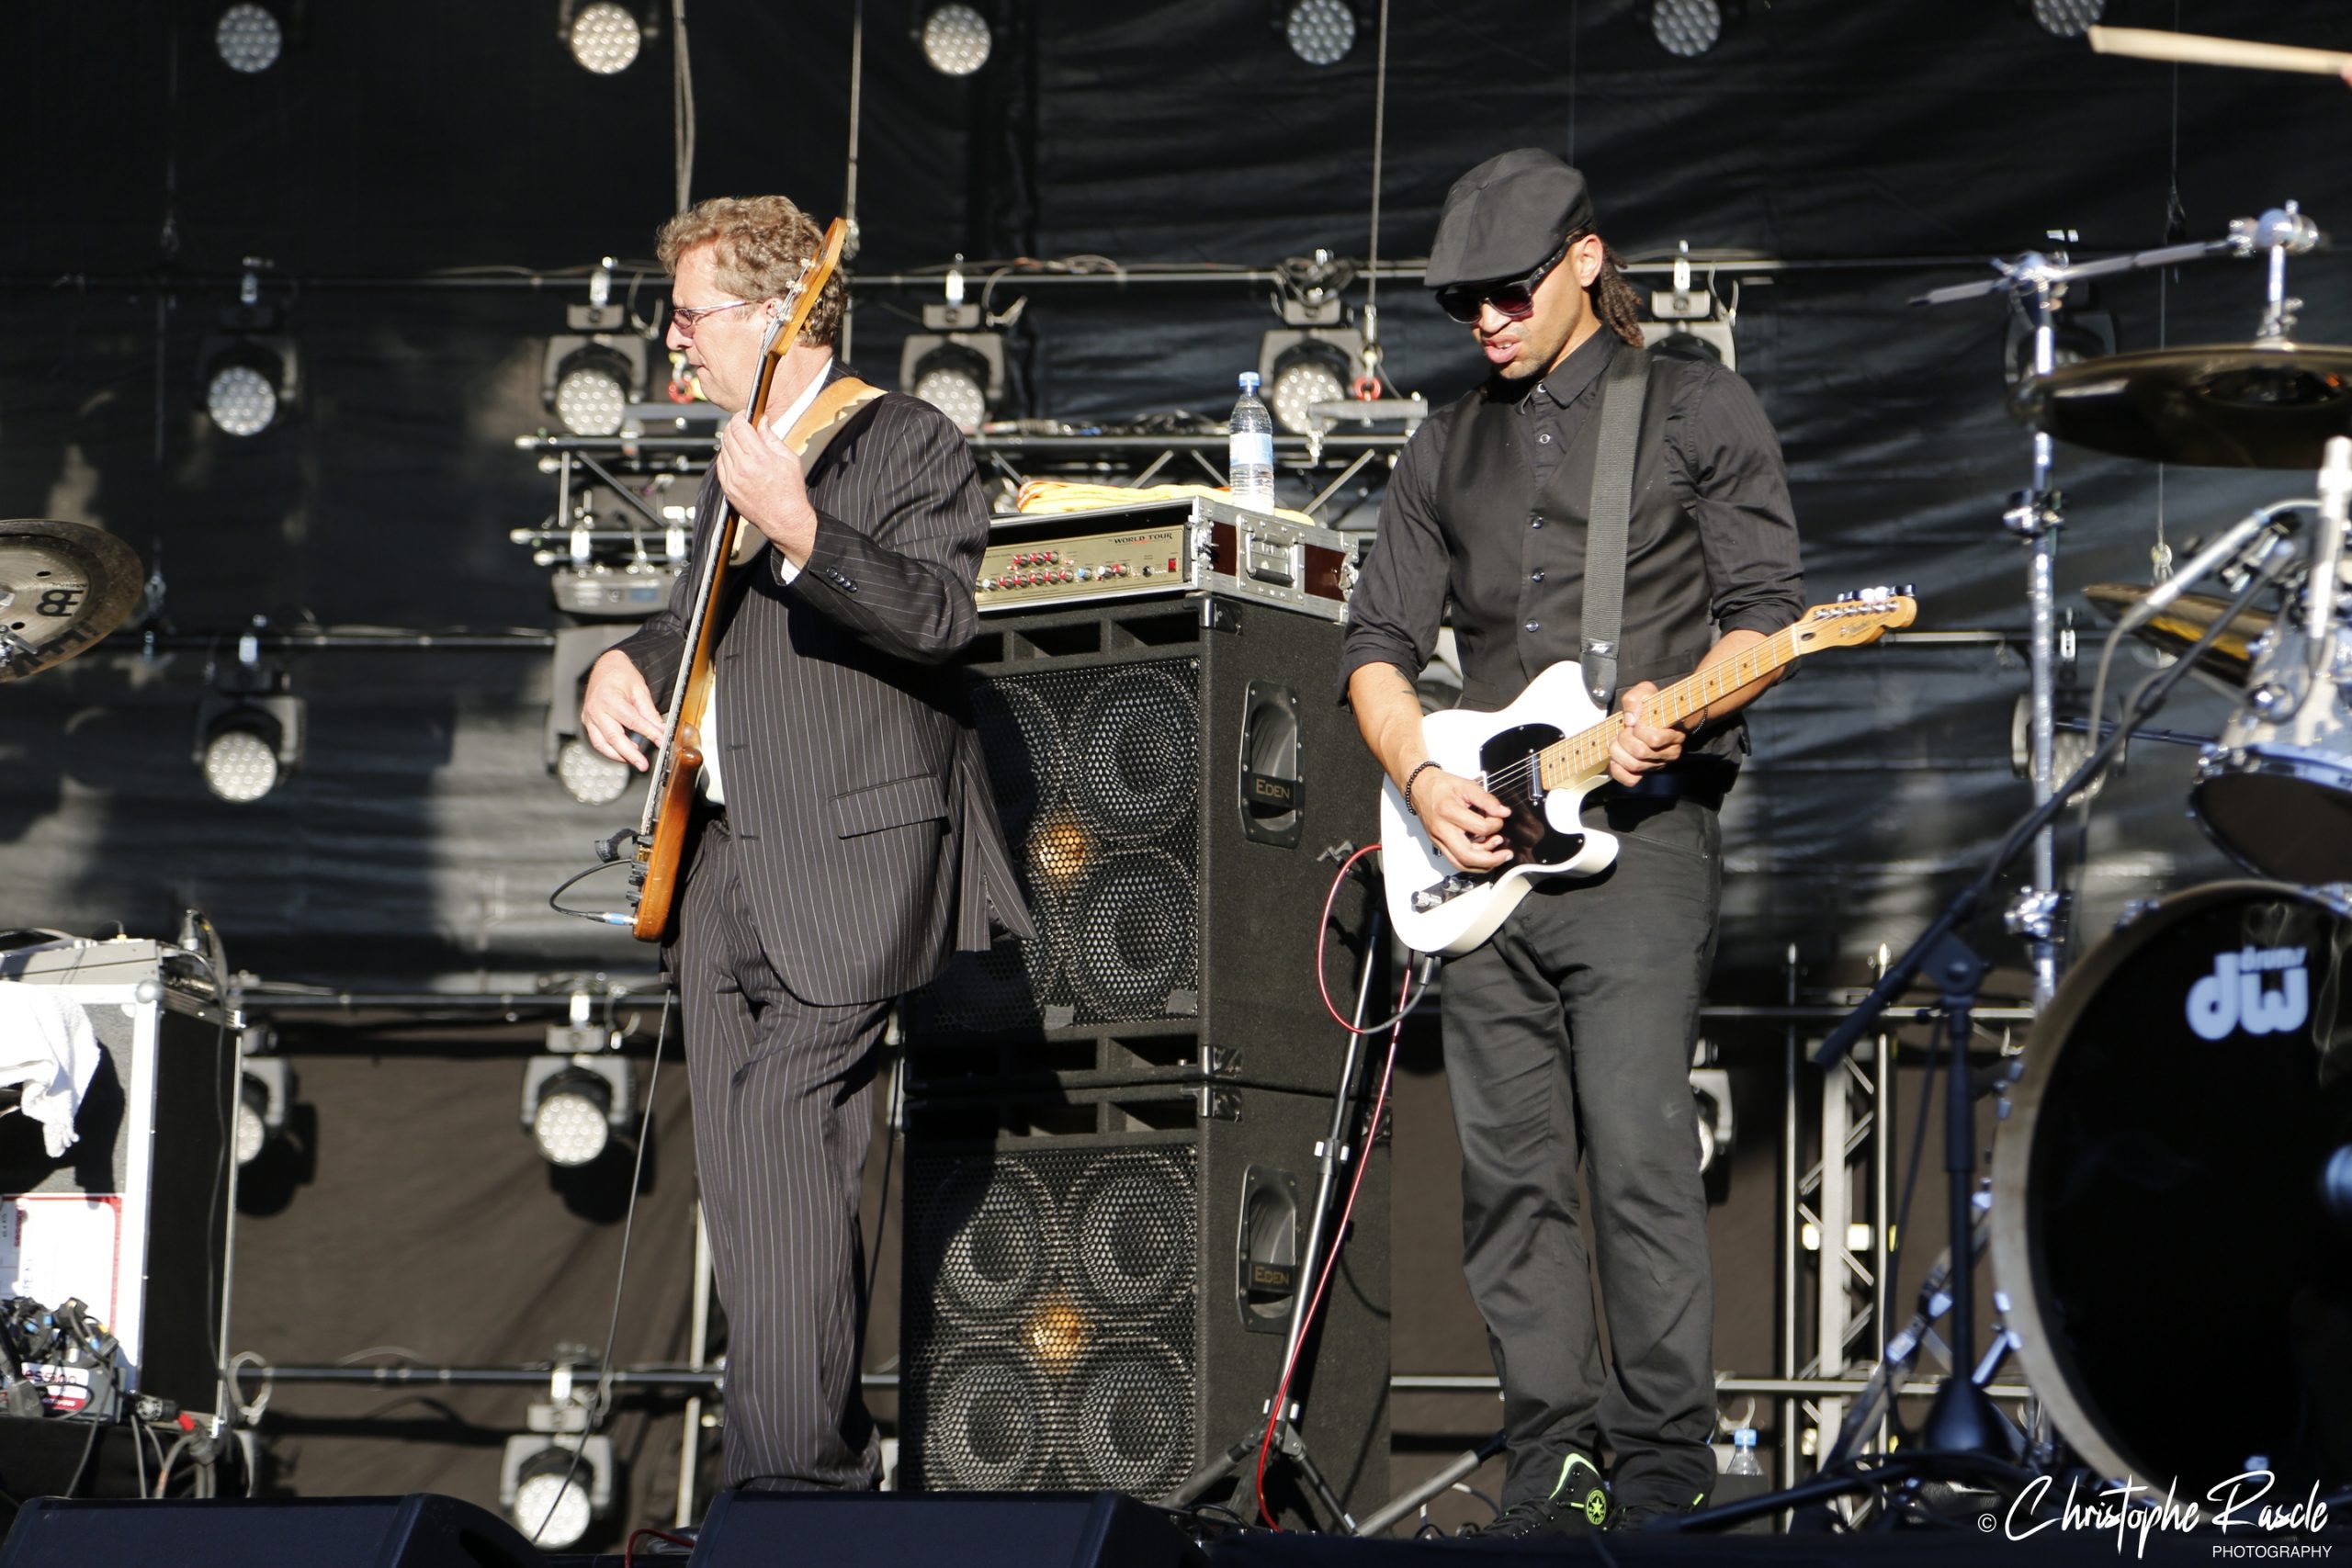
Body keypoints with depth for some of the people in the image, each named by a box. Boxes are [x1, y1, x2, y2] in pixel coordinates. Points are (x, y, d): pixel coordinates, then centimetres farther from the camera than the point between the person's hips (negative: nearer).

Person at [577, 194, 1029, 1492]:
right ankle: (829, 1457, 14)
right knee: (738, 1185, 7)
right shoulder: (736, 460, 21)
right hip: (725, 858, 9)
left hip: (850, 861, -9)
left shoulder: (905, 442, -6)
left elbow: (939, 616, -20)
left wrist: (799, 531, -33)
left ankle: (796, 1471, -18)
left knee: (784, 1137, -18)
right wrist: (624, 670, 12)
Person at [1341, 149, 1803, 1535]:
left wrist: (1674, 711, -19)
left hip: (1641, 834, -5)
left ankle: (1666, 1462, -8)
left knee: (1640, 1154, -13)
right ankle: (1553, 1458, 10)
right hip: (1482, 848, 5)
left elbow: (1767, 612, 0)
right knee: (1511, 1173, 4)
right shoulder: (1451, 446, 19)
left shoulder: (1697, 410, 5)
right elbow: (1378, 640, 17)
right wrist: (1424, 778, -1)